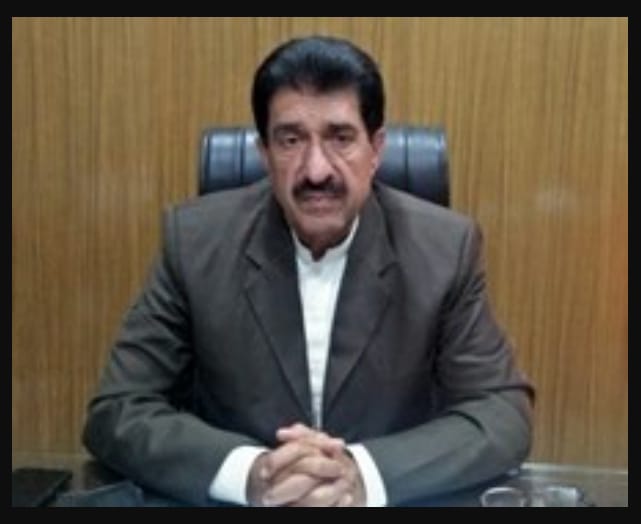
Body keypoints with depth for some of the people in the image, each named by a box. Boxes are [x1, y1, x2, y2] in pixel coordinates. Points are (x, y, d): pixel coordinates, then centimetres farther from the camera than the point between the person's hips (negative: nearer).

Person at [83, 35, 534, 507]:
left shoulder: (444, 248, -8)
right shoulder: (195, 241, -9)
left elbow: (505, 412, -8)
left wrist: (366, 473, -23)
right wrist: (250, 473, -24)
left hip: (391, 504, 0)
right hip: (233, 508, 0)